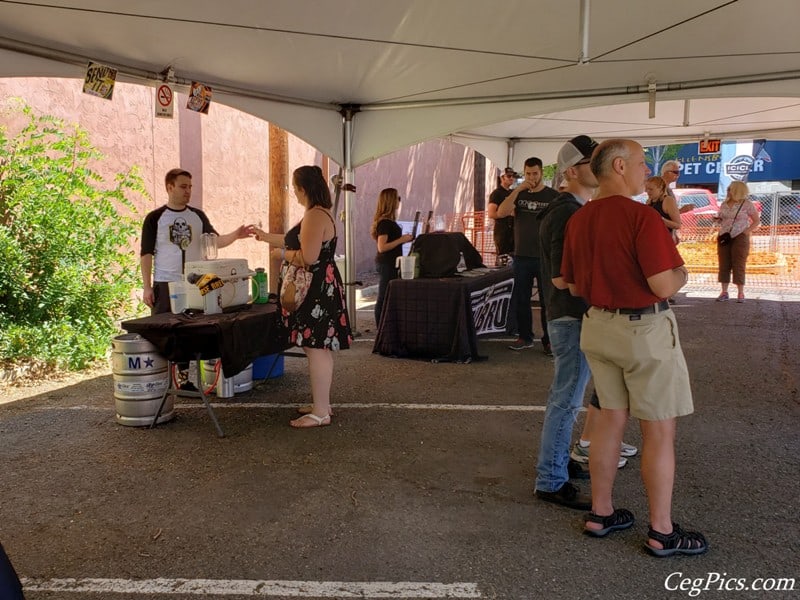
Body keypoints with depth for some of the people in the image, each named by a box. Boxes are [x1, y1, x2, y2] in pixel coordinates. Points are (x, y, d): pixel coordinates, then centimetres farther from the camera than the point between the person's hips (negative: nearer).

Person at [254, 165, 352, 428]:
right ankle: (321, 404, 25)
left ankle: (321, 413, 0)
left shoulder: (315, 216, -18)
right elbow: (297, 241, 27)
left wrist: (281, 254, -8)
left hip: (316, 291, -11)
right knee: (320, 348, 15)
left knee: (316, 349, -6)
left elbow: (308, 257, -25)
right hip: (320, 288, 11)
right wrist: (265, 236, 35)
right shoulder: (319, 213, 16)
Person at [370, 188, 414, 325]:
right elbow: (382, 247, -23)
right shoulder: (384, 223, -17)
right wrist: (401, 240, -19)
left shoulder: (388, 221, 13)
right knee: (384, 298, -5)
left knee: (386, 298, 12)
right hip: (387, 264, -10)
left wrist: (404, 238, 13)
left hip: (390, 264, 10)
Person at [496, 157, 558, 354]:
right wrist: (518, 189, -14)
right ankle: (525, 337, 20)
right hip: (521, 256, 3)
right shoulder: (517, 194, 9)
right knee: (521, 299, 9)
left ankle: (548, 340, 7)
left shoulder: (553, 196, 0)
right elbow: (501, 213, -7)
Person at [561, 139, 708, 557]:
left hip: (597, 326, 7)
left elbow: (574, 287, 11)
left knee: (610, 418, 17)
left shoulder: (578, 220, 5)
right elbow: (664, 286, -21)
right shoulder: (642, 217, -18)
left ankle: (601, 513, 26)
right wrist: (681, 274, 0)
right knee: (659, 431, 4)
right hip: (644, 329, -7)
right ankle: (662, 533, 15)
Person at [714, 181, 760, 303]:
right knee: (724, 265, 2)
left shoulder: (747, 204, -5)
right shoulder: (724, 204, 9)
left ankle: (741, 293, 3)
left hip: (740, 238, -5)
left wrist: (747, 231, -13)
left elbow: (757, 221, -1)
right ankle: (724, 292, 7)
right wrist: (718, 220, -2)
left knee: (738, 265, -4)